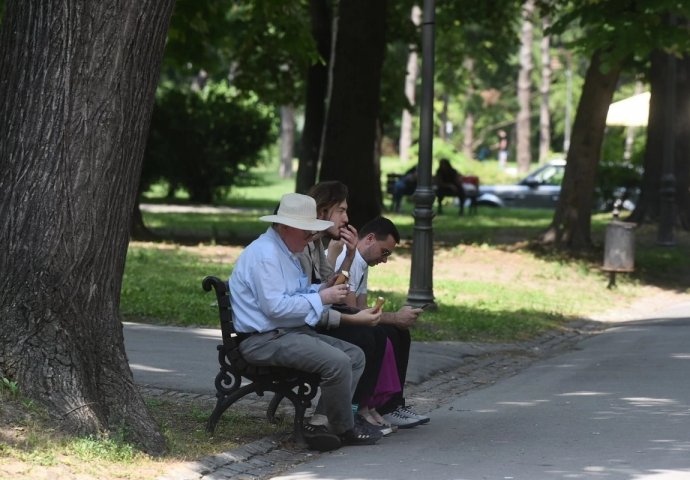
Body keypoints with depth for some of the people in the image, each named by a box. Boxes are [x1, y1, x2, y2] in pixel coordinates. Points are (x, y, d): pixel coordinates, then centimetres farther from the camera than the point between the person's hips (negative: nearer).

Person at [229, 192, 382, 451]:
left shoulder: (285, 251, 18)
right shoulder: (265, 253, -17)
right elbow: (275, 306, -24)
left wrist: (323, 290, 8)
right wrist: (321, 298, -18)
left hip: (291, 332, 11)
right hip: (265, 340, -11)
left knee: (355, 355, 2)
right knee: (337, 362, -26)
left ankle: (325, 424, -7)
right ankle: (344, 430, -7)